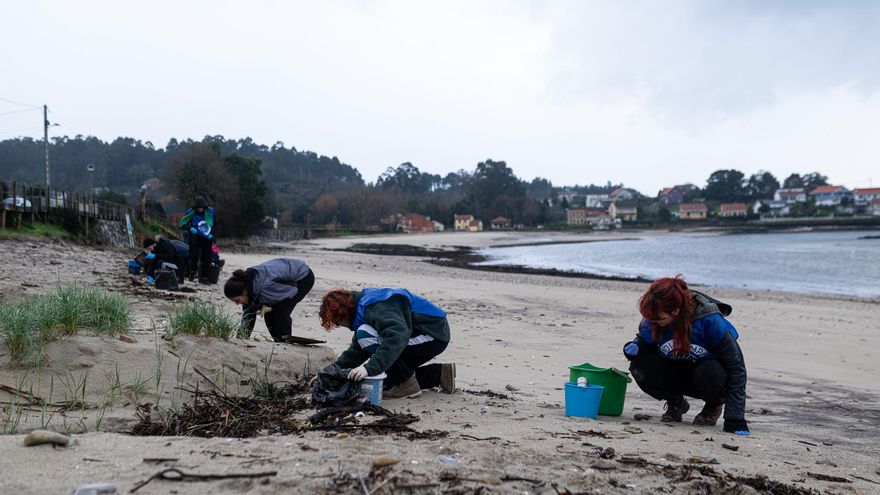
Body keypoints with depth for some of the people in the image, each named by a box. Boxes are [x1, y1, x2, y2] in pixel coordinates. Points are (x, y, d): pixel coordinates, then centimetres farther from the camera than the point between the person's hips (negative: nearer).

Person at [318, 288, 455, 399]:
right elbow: (356, 351, 20)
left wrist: (370, 368, -43)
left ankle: (409, 385, -13)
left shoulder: (376, 306, -22)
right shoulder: (364, 304, 12)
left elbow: (397, 336, -39)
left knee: (366, 335, -21)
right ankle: (440, 374, 14)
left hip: (434, 337, -11)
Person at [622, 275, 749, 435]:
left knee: (709, 373, -40)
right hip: (675, 370, 3)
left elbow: (736, 367, -26)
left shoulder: (710, 321, -31)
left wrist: (735, 420, -31)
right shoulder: (651, 319, -21)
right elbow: (644, 339, 4)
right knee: (640, 367, -27)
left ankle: (715, 405, -2)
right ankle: (676, 403, 2)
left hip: (709, 368, -3)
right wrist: (635, 347, -24)